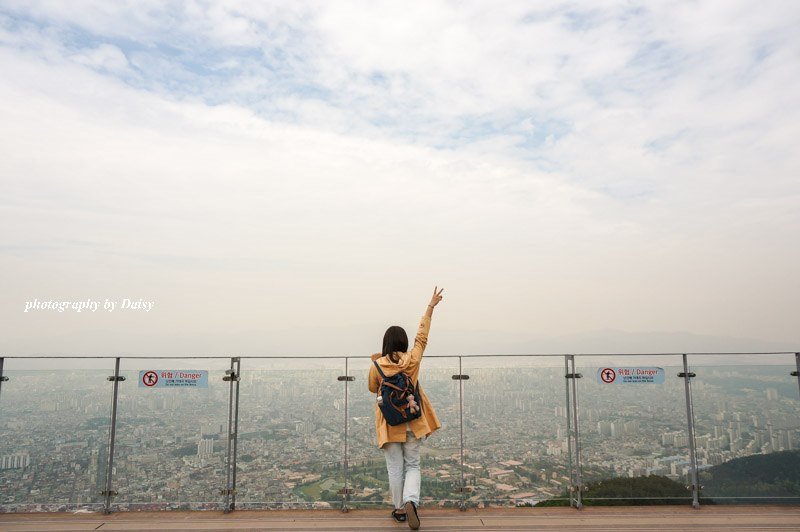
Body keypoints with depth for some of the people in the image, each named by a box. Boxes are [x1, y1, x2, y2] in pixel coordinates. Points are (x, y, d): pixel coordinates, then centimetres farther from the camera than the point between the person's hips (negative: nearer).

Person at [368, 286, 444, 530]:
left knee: (395, 468, 13)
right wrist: (431, 306, 10)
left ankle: (400, 509, 22)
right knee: (412, 466, 12)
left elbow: (372, 388, 7)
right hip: (412, 423, 1)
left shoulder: (377, 366, -11)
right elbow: (422, 336, 2)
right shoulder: (412, 360, -9)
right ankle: (411, 501, -9)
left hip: (389, 425, -1)